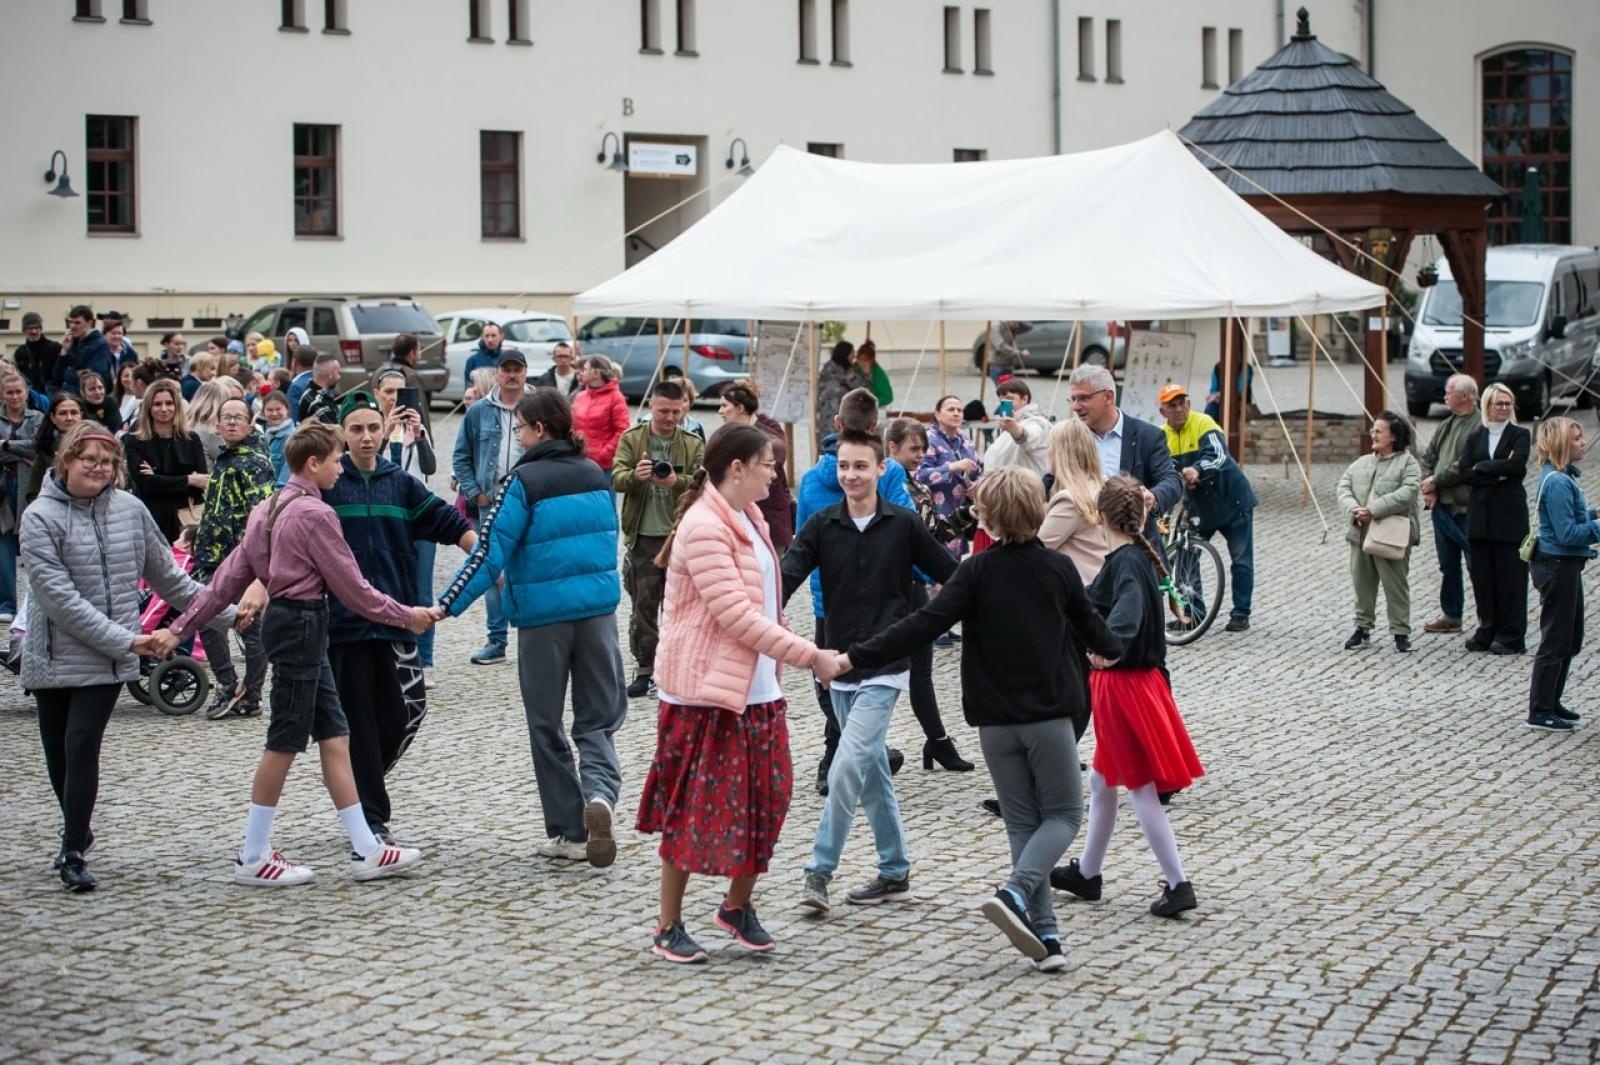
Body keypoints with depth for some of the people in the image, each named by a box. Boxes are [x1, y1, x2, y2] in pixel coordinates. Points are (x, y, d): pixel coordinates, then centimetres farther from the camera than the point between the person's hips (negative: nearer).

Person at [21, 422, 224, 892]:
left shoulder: (129, 510, 2)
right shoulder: (41, 518, -9)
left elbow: (166, 575, 13)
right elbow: (59, 596, -16)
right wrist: (122, 639, -19)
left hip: (106, 660, 1)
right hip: (53, 656, -1)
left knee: (82, 746, -11)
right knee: (58, 752, 9)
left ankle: (73, 852, -4)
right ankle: (77, 830, 32)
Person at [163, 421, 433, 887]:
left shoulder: (269, 509, 11)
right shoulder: (315, 514, -16)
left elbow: (230, 577, 9)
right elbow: (350, 586, -13)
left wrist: (181, 627, 9)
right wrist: (405, 616, -3)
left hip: (284, 618, 10)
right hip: (302, 625, -10)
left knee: (334, 737, 9)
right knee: (285, 742, -1)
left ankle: (366, 850, 11)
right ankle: (253, 859, 6)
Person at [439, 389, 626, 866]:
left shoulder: (525, 481, -10)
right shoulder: (595, 475, 7)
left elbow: (491, 551, -15)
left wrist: (446, 607, -12)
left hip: (543, 615, -4)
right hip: (598, 610, 4)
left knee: (546, 724, 9)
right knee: (598, 719, 8)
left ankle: (568, 830, 10)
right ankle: (599, 792, -21)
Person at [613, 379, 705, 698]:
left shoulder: (694, 445, 6)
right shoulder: (631, 439, 4)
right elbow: (616, 479, -6)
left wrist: (677, 482, -28)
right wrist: (635, 475, -29)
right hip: (643, 537, 0)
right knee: (643, 605, 3)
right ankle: (645, 669, 11)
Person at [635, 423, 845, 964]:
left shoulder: (750, 522, 13)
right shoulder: (703, 528, -18)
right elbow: (734, 615, -23)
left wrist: (783, 665, 15)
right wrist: (810, 655, -22)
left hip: (757, 689, 9)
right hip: (706, 691, -9)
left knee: (765, 797, 8)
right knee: (696, 806, -3)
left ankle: (738, 905, 25)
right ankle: (668, 928, 8)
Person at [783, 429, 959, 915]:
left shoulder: (903, 525, -4)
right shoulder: (822, 525, 1)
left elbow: (953, 577, 3)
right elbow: (787, 575, -12)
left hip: (885, 669, -4)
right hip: (840, 669, 4)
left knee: (847, 768, -15)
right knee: (873, 774, 12)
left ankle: (819, 871, -9)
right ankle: (895, 874, 23)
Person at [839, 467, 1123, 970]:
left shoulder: (977, 572, -7)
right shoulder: (1059, 569, -2)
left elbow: (925, 624, -16)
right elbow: (1091, 626, 12)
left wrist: (856, 657, -17)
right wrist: (1115, 648, 36)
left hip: (995, 720, 1)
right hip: (1050, 715, -1)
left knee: (1022, 822, 10)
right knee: (1063, 814, 10)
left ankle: (1044, 932, 2)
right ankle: (1015, 893, -16)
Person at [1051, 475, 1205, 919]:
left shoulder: (1125, 563, -20)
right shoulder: (1140, 557, 8)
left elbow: (1128, 614, -40)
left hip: (1125, 684, -9)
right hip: (1136, 678, 9)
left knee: (1140, 789, -4)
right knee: (1101, 781, 19)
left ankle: (1178, 884, -2)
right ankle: (1087, 873, 31)